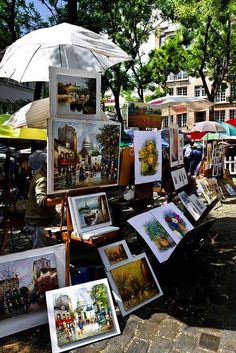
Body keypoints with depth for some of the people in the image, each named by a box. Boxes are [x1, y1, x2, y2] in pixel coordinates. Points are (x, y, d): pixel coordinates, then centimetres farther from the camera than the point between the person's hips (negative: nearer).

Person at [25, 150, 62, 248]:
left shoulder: (39, 176, 12)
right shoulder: (41, 179, -20)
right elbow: (41, 200, -37)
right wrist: (60, 200, -49)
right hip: (38, 222, -10)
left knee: (38, 251, 18)